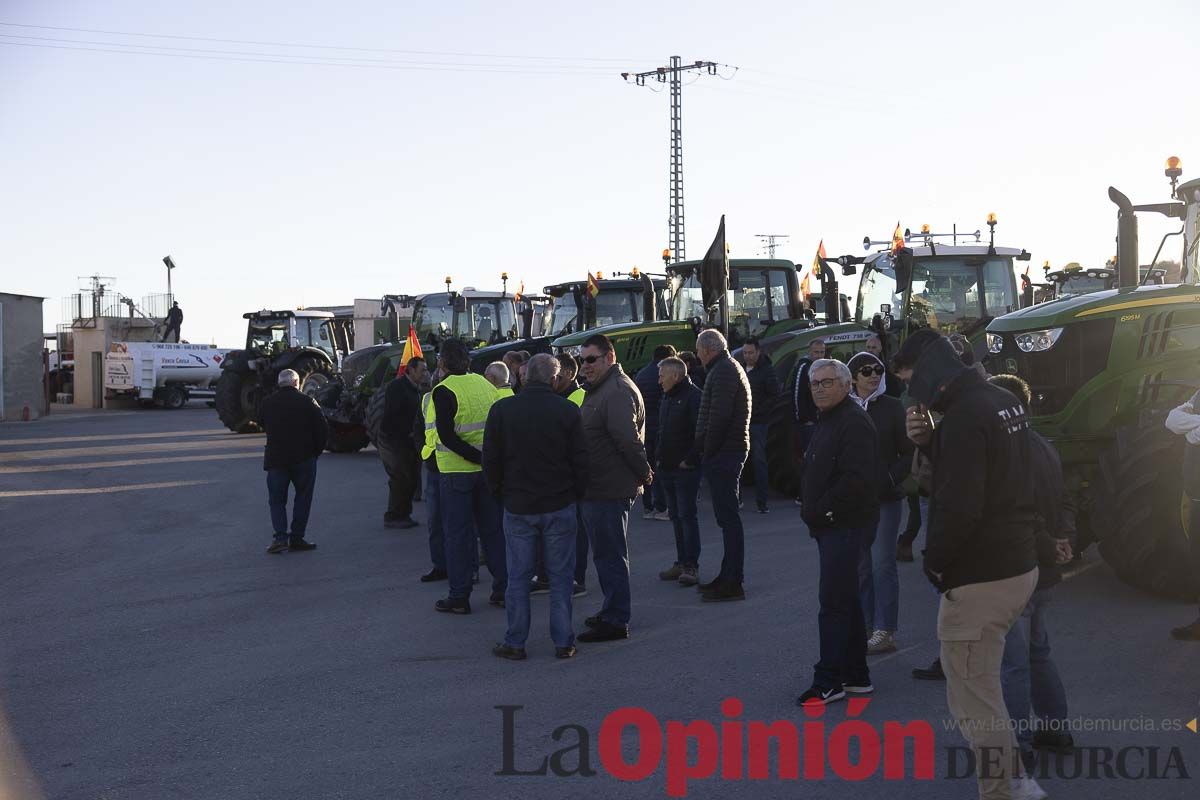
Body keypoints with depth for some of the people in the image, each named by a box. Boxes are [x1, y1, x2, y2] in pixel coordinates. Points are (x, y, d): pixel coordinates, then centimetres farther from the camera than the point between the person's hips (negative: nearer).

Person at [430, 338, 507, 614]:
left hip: (456, 471, -5)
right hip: (487, 470, 5)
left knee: (458, 534, 2)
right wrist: (487, 457, 6)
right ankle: (503, 589, 16)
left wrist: (477, 457, -16)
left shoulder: (444, 391, -13)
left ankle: (459, 597, 6)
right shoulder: (485, 384, 5)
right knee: (493, 530, 13)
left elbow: (447, 435, -19)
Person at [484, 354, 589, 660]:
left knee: (518, 577, 8)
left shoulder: (501, 410, -3)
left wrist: (500, 493, 13)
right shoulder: (568, 411, -5)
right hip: (560, 506, 0)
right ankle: (563, 642, 10)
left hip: (517, 508, 0)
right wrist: (576, 494, 11)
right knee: (560, 577, 7)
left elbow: (491, 460, 1)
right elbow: (580, 460, -2)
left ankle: (515, 643, 12)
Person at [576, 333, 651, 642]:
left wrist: (643, 473, -16)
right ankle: (612, 611, 29)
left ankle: (615, 621, 2)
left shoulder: (618, 392, -17)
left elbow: (628, 440, -25)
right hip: (597, 488, 11)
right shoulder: (600, 390, 18)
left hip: (609, 489, -11)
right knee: (607, 553, 19)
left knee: (610, 555, -4)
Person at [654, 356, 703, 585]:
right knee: (676, 516, 12)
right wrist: (658, 459, 14)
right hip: (667, 469, 9)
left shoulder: (693, 396, -12)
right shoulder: (667, 398, 17)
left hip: (686, 469, -9)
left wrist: (690, 460, -19)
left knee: (687, 515, -7)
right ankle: (682, 562, 18)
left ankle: (691, 566, -4)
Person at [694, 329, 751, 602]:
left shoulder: (723, 371, -12)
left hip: (722, 454, -11)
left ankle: (732, 583, -8)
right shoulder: (729, 368, 21)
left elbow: (719, 416, -21)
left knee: (728, 516, -9)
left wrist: (708, 449, -14)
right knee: (727, 516, 14)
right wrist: (707, 449, 14)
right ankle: (728, 577, 21)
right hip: (728, 453, 11)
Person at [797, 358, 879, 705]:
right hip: (831, 526, 11)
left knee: (833, 603, -8)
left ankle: (828, 682, -4)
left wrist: (821, 511, -18)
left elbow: (856, 479, -25)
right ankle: (856, 676, 24)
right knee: (846, 601, 15)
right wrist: (811, 509, 13)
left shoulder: (854, 423, -16)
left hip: (846, 526, -11)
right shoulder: (827, 420, 18)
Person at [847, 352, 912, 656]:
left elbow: (909, 453, 0)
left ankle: (886, 631, -1)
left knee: (882, 563, -5)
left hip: (886, 498, -3)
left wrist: (890, 478, -13)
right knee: (860, 565, 8)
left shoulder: (892, 408, -2)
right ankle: (866, 624, 18)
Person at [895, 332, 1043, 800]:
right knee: (981, 686, 23)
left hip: (979, 578, -10)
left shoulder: (964, 414, -20)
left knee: (973, 700, -1)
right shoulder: (1003, 401, 11)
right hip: (1019, 565, 10)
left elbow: (959, 506, -26)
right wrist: (928, 441, 4)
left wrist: (935, 564, -11)